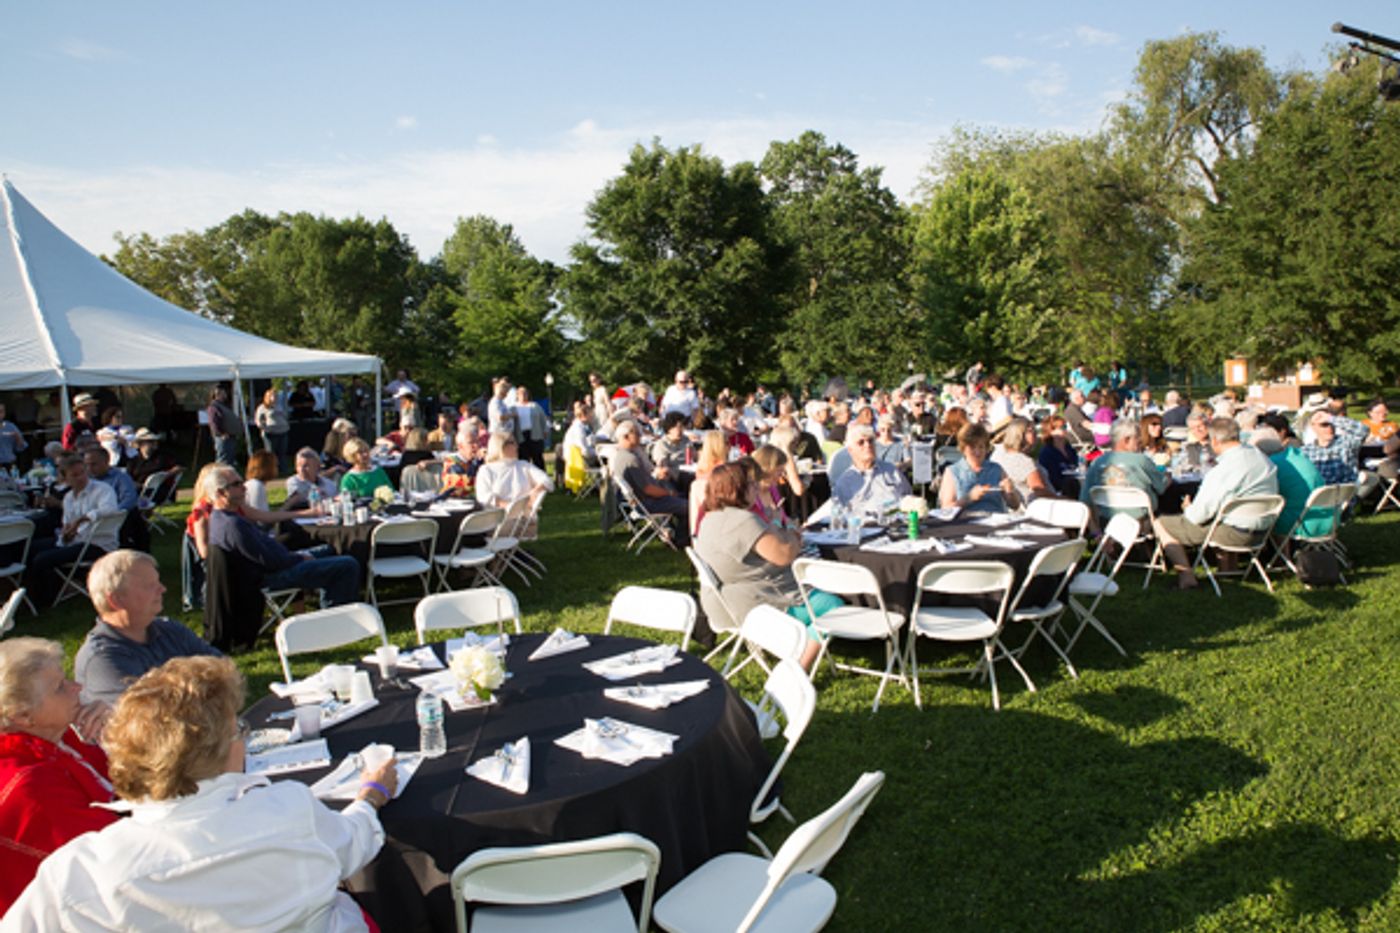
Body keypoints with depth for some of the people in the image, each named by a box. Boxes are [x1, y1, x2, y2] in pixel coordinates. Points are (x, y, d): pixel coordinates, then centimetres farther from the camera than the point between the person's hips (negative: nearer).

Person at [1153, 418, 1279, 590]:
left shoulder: (1221, 471, -23)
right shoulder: (1263, 458, 1)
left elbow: (1198, 516, -17)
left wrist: (1188, 508, 7)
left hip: (1236, 534, -8)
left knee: (1162, 524, 0)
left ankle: (1185, 576, -2)